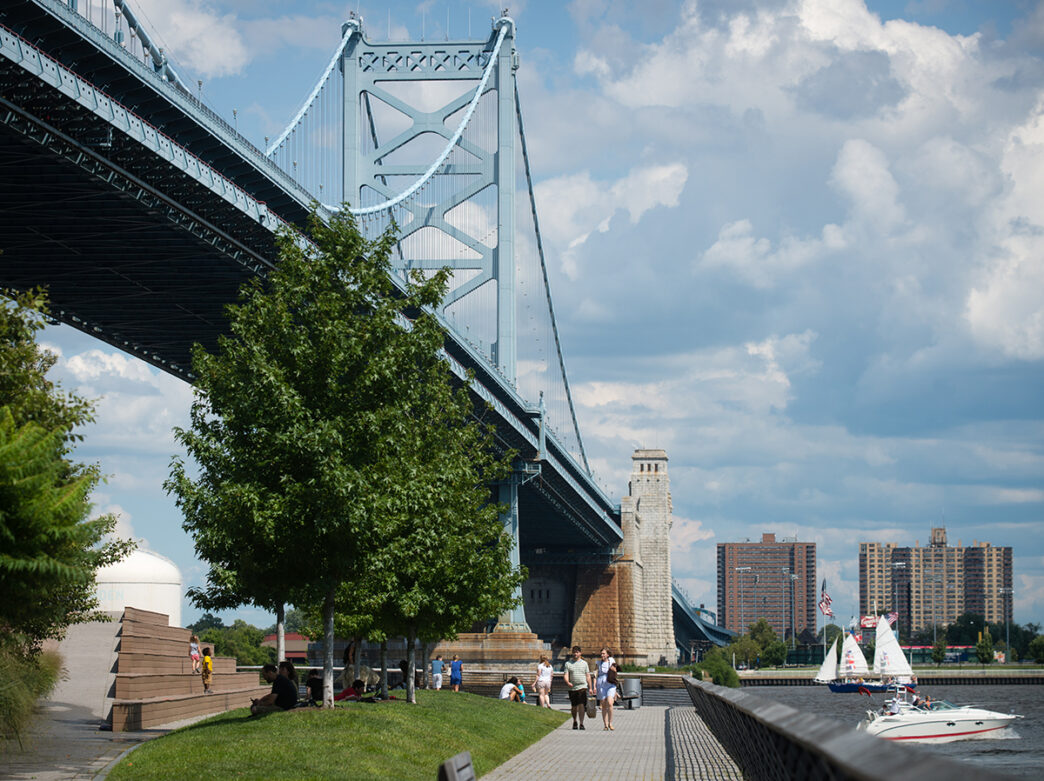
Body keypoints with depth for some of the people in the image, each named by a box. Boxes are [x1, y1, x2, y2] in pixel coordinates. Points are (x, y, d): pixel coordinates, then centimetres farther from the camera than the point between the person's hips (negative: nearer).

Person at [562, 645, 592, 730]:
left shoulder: (584, 663, 9)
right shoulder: (568, 663, 7)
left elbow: (588, 676, 11)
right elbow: (565, 675, -1)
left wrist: (590, 688, 8)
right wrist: (567, 682, -21)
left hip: (582, 687, -1)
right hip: (572, 688, 1)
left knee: (581, 705, -13)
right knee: (574, 706, 9)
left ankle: (581, 724, -14)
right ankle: (574, 722, 30)